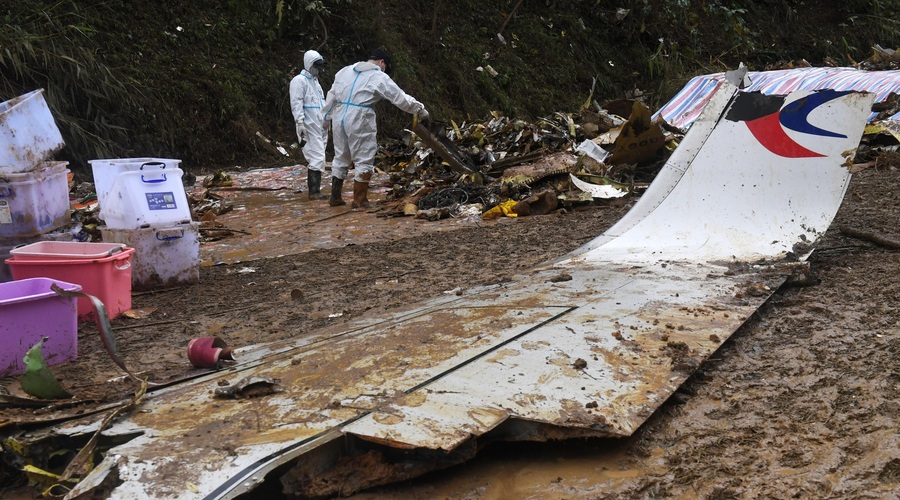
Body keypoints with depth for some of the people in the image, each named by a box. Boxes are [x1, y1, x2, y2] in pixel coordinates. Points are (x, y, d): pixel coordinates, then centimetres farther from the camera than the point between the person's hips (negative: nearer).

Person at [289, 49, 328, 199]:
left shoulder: (315, 81, 22)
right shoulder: (299, 80, -7)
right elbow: (296, 103, -14)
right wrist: (300, 122, -22)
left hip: (320, 126, 9)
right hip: (309, 127, -9)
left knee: (318, 158, 9)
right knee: (317, 158, -13)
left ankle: (316, 190, 14)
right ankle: (314, 191, -11)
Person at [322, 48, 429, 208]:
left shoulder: (345, 71, 16)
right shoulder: (379, 77, -2)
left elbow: (331, 97, 16)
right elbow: (401, 97, -1)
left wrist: (328, 117, 20)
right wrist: (420, 109, 9)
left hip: (339, 117, 7)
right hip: (359, 120, -6)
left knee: (340, 157, 17)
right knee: (364, 160, 4)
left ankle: (335, 197, 22)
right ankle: (359, 200, 6)